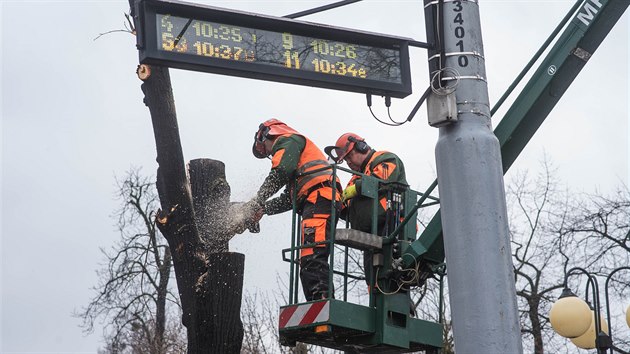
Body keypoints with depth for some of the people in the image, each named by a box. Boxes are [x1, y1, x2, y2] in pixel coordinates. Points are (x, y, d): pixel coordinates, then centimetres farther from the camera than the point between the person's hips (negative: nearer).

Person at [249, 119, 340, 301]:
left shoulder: (287, 140, 10)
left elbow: (280, 173, -10)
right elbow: (290, 198, 31)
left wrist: (258, 200, 0)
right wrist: (264, 209, 22)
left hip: (319, 198, -10)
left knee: (312, 257, -23)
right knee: (309, 261, 1)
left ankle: (321, 300, -36)